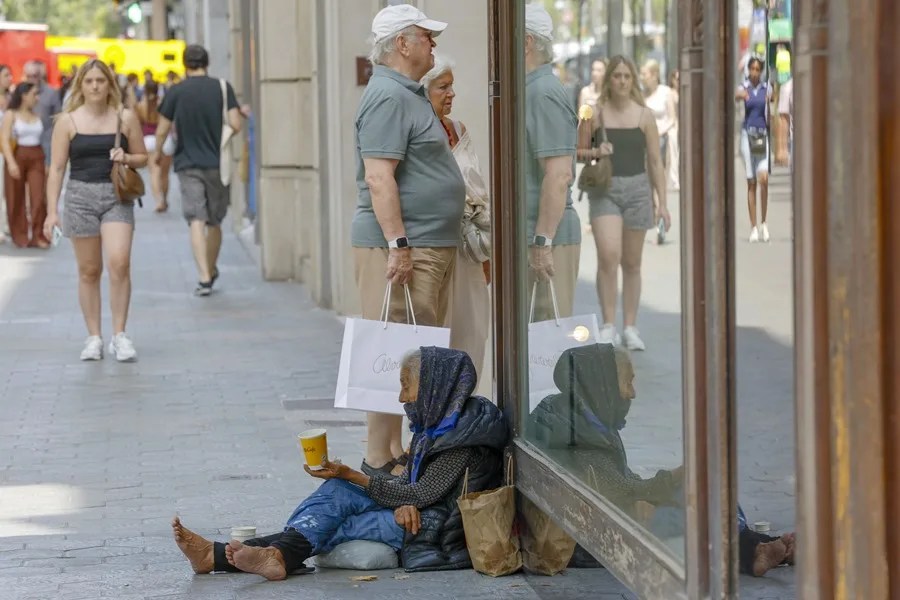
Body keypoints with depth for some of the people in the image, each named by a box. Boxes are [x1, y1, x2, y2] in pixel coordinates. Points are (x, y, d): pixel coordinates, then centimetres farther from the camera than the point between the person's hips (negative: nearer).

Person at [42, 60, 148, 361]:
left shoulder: (125, 117, 5)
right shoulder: (68, 121, 3)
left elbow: (142, 157, 14)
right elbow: (57, 167, 3)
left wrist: (125, 158, -9)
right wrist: (52, 211, -3)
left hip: (116, 195, 0)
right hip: (80, 195, 0)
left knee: (119, 263, -15)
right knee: (89, 270, 4)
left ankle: (119, 336, -7)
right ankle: (93, 338, 12)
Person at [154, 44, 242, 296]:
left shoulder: (176, 92, -3)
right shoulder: (222, 88, -2)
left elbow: (162, 131, 1)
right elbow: (235, 125, -9)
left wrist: (157, 153, 20)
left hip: (188, 164, -2)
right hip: (217, 164, 2)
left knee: (196, 221, -7)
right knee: (214, 222, 15)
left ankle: (204, 277, -21)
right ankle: (211, 271, 29)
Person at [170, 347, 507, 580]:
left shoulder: (464, 433, -16)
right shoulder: (438, 422, 15)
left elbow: (422, 494, -18)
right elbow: (411, 478, 12)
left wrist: (350, 475, -13)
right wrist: (404, 502, -15)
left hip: (441, 529, -9)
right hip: (416, 512, 9)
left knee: (331, 526, -19)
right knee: (337, 493, -8)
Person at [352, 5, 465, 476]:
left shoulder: (409, 94, 18)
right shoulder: (388, 97, -15)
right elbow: (379, 178, -23)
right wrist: (398, 245, -26)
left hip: (430, 245, 11)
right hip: (399, 247, -11)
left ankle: (399, 449, 20)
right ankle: (378, 460, -6)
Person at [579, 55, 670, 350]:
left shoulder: (644, 116, 4)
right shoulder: (596, 115, 2)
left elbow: (654, 161, 6)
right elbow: (575, 151, 10)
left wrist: (662, 202, 3)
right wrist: (595, 152, -12)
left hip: (637, 189, 2)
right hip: (604, 190, -1)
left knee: (631, 262, 8)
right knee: (608, 254, -18)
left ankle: (630, 328, 17)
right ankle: (608, 325, -12)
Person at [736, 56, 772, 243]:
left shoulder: (766, 88, 6)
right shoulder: (744, 88, 2)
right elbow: (736, 96, -19)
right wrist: (741, 95, -43)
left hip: (763, 135, 0)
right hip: (747, 133, 0)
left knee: (763, 179, -14)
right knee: (751, 182, 2)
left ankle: (764, 223, -1)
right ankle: (753, 227, 6)